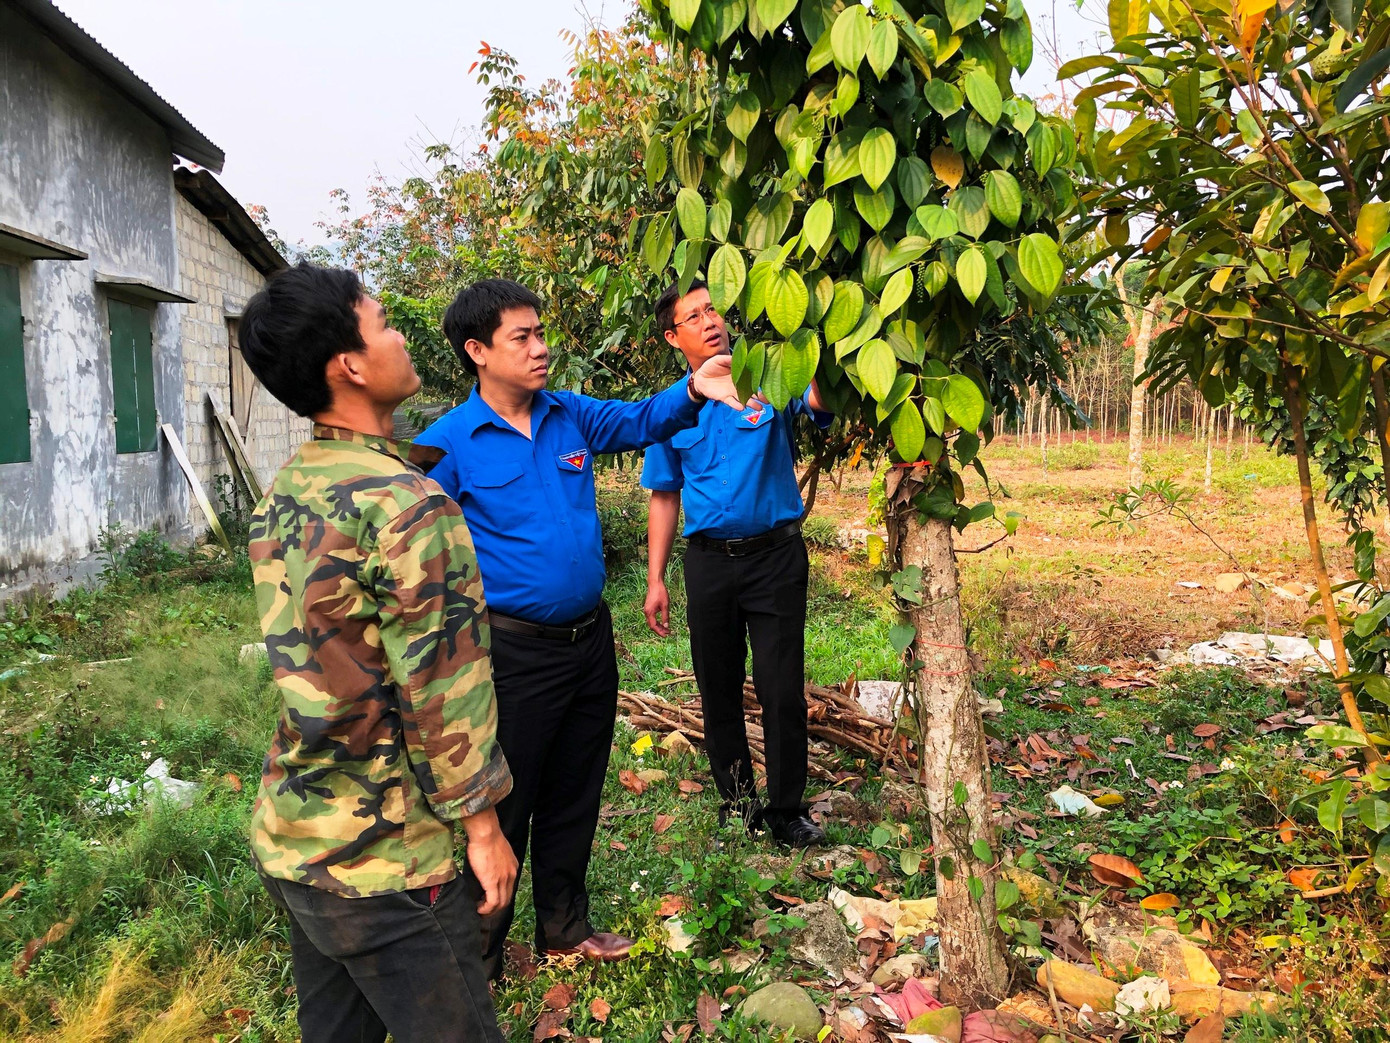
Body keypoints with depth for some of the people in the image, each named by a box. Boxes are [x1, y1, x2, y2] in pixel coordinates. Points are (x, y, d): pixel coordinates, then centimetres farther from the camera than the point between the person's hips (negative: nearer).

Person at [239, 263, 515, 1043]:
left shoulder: (282, 494, 5)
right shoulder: (410, 505, -21)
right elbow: (446, 691, -20)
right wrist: (483, 825, -10)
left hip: (290, 836, 8)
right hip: (385, 859, -8)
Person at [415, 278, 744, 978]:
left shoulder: (571, 416, 4)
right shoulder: (448, 444, -11)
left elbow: (641, 420, 5)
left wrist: (692, 390, -16)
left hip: (591, 639, 6)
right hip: (515, 651, -6)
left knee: (575, 796, 20)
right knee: (503, 807, 6)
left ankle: (564, 928, 40)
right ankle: (477, 959, 27)